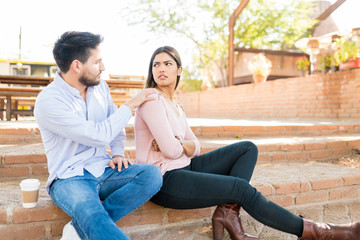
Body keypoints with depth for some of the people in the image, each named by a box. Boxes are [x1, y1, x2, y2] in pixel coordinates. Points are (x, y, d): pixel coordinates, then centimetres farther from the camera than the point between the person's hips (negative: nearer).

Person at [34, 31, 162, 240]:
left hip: (104, 171, 7)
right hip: (70, 178, -6)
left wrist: (118, 153, 1)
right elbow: (99, 136, -21)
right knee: (92, 214, -39)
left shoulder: (100, 86, 7)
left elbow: (116, 126, 20)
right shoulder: (48, 101, -15)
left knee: (152, 175, -23)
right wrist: (131, 105, -11)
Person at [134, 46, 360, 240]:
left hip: (182, 169, 9)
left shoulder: (176, 108, 15)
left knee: (248, 148, 3)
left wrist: (179, 144, -8)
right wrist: (185, 147, 1)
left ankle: (226, 212, -12)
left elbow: (195, 147, 12)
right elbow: (170, 150, -20)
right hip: (163, 181, -9)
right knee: (242, 188, -19)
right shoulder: (151, 100, -11)